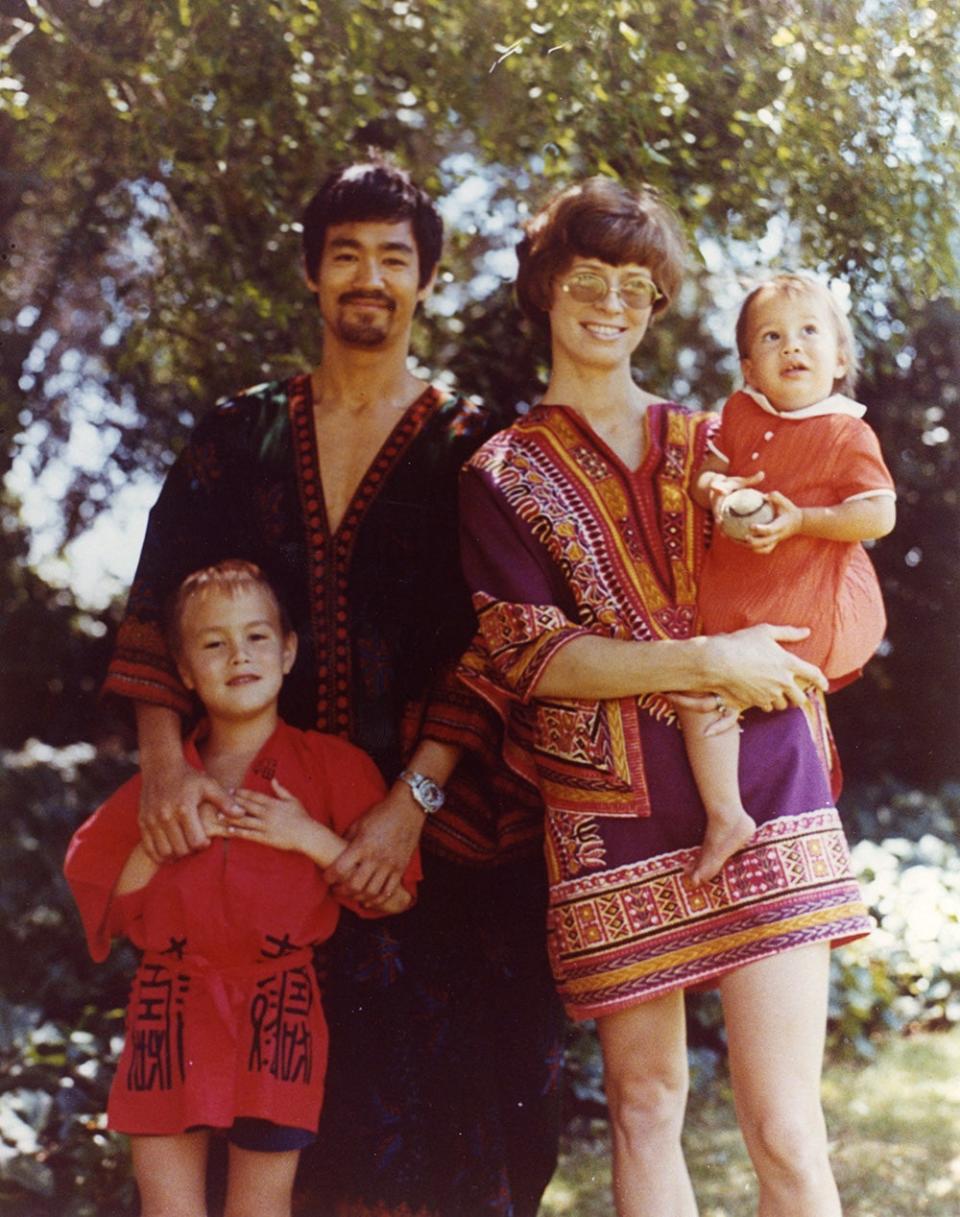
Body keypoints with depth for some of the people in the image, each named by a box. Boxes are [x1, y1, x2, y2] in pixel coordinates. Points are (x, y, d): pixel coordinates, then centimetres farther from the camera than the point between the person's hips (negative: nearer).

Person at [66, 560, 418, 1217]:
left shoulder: (331, 764, 3)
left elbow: (396, 894, -1)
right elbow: (110, 907, 10)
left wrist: (311, 838, -11)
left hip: (276, 1012, -3)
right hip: (171, 1009, 3)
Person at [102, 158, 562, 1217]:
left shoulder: (468, 445, 4)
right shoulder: (240, 437, 11)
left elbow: (493, 647, -6)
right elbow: (160, 603, 1)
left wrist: (413, 801, -18)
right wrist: (163, 760, -15)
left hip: (438, 822, -2)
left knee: (433, 1084, -3)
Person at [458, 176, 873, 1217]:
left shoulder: (708, 445, 17)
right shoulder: (503, 476, 10)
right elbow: (525, 653, -3)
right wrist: (703, 664, -12)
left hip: (759, 795, 1)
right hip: (616, 814, -1)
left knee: (784, 1130, -6)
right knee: (644, 1111, 6)